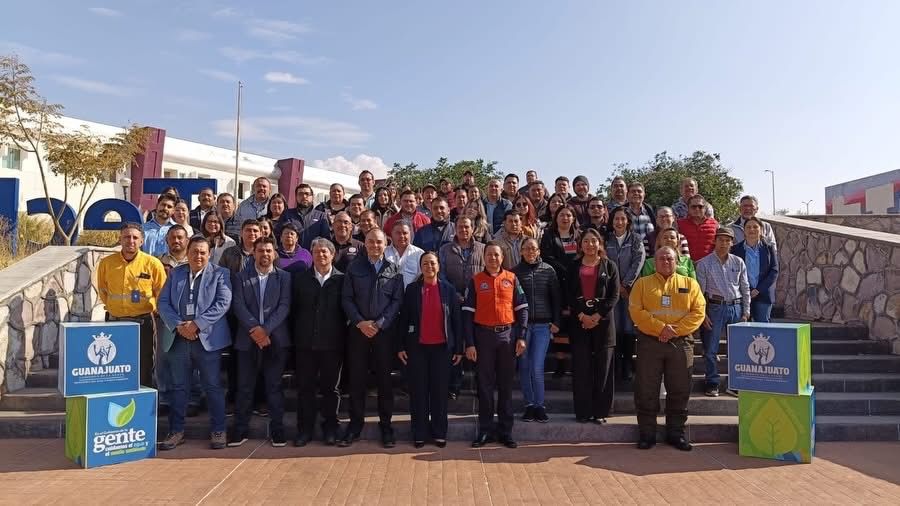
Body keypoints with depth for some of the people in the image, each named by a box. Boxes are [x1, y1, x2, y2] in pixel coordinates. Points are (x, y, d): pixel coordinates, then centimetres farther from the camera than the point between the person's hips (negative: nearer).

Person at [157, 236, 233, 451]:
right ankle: (176, 431, 21)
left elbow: (223, 303, -9)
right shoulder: (176, 273, 12)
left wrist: (196, 324, -16)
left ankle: (218, 431, 13)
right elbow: (163, 302, 6)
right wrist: (178, 325, -10)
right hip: (178, 339, 3)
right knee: (178, 387, 10)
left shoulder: (219, 274, 2)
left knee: (213, 386, 3)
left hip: (208, 339, -3)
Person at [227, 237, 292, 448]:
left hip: (276, 339, -1)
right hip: (248, 338, 1)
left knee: (274, 385, 5)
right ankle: (240, 429, 15)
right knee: (245, 386, 5)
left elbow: (284, 306, -4)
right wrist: (254, 328, -15)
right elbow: (238, 306, -2)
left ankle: (277, 429, 14)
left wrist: (266, 329, -15)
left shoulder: (284, 277, 6)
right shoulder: (241, 277, 8)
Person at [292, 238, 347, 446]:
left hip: (332, 343, -2)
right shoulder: (301, 278, 6)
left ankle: (330, 428, 20)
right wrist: (297, 334, 1)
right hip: (306, 342, 2)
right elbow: (294, 308, 6)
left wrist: (343, 337, -6)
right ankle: (305, 429, 17)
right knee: (305, 387, 6)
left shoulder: (341, 279, -1)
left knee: (330, 387, 8)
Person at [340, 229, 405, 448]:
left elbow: (397, 300, -1)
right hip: (358, 330, 1)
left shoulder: (394, 270, 4)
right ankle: (355, 424, 15)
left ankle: (385, 425, 15)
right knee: (356, 378, 4)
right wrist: (360, 322, -11)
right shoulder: (354, 268, 6)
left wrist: (379, 324, -12)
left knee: (384, 379, 5)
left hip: (384, 331, 0)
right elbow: (346, 299, 1)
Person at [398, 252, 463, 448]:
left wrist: (458, 348, 0)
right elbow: (404, 319, 3)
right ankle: (419, 433, 14)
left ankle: (439, 433, 16)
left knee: (440, 390, 6)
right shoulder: (412, 289, 2)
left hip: (442, 347, 0)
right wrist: (401, 346, -2)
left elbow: (456, 319, 2)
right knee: (418, 390, 5)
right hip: (417, 347, 0)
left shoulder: (448, 289, 2)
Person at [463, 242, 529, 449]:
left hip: (508, 335, 1)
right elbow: (467, 313, 0)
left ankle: (505, 431, 16)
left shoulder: (511, 279, 5)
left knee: (506, 385, 7)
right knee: (485, 385, 5)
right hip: (483, 336, -1)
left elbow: (522, 309, 4)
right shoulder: (475, 281, 2)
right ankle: (485, 430, 14)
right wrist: (469, 343, -7)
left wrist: (521, 337, -4)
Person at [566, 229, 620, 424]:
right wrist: (582, 316, -10)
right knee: (581, 368, 1)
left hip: (603, 321, -1)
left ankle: (601, 411, 9)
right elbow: (569, 295, 3)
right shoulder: (573, 267, 9)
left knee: (603, 367, 1)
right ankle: (583, 411, 8)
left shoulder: (609, 266, 6)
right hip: (579, 322, 1)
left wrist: (596, 316, -12)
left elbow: (614, 296, -1)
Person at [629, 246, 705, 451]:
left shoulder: (690, 284, 10)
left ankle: (676, 433, 19)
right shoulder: (643, 283, 6)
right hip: (649, 342, -1)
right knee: (646, 390, 2)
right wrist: (660, 328, -16)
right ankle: (647, 434, 12)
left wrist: (676, 330, -13)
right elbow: (636, 311, -5)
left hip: (681, 343, 1)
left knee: (679, 391, 7)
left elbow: (698, 312, -1)